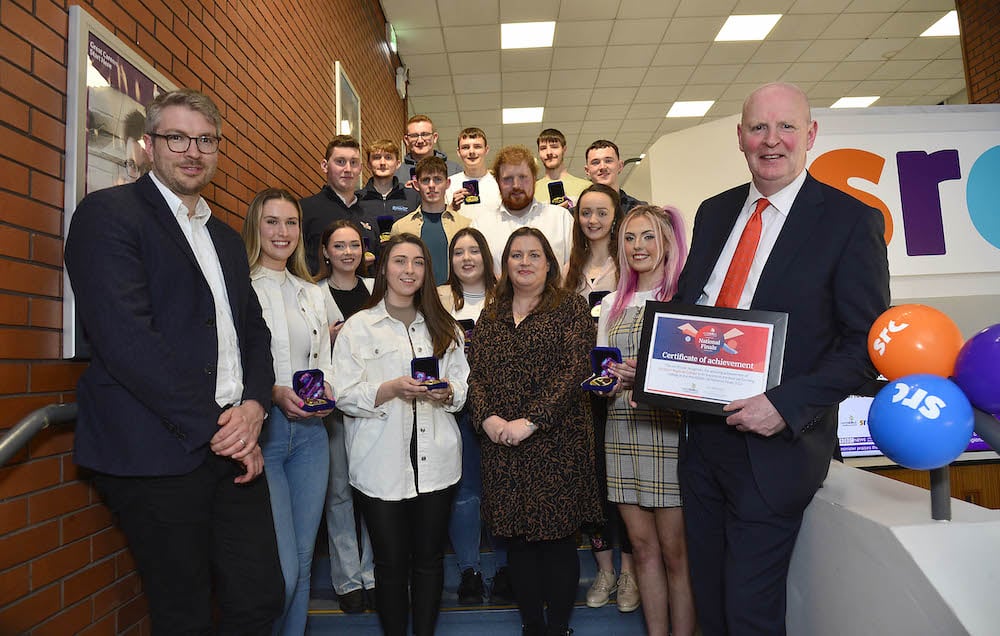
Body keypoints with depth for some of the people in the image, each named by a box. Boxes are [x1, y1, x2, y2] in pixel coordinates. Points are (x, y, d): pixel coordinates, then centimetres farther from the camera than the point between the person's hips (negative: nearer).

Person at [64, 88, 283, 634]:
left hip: (233, 446, 6)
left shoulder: (227, 239, 19)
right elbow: (125, 337, -15)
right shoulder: (109, 213, -4)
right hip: (157, 453, -6)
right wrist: (212, 428, -14)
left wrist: (254, 405, -4)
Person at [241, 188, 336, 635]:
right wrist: (273, 393, -19)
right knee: (282, 569, -7)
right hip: (259, 429, -6)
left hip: (310, 431, 6)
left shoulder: (312, 293, 17)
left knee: (303, 560, 12)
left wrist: (325, 390, -2)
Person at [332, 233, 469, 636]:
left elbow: (463, 388, 11)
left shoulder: (444, 327, 12)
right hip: (382, 463, -2)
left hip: (435, 461, 3)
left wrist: (446, 392, -11)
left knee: (429, 557, 11)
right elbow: (345, 396, -6)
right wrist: (394, 388, -21)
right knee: (391, 561, 6)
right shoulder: (358, 327, 2)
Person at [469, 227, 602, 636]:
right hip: (502, 445, 4)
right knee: (516, 537, 10)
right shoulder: (491, 315, 13)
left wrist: (529, 421, -17)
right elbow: (476, 373, 8)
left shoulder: (570, 307, 0)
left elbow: (575, 369, -11)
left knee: (557, 537, 3)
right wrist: (488, 417, -10)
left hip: (557, 441, -4)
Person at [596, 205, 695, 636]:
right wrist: (611, 378, -3)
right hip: (623, 432, 5)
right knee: (643, 546, 12)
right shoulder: (612, 304, 14)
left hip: (670, 428, -5)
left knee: (675, 550, 2)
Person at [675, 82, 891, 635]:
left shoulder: (851, 221, -8)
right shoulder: (714, 213, 9)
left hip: (774, 448, -5)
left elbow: (865, 343, -11)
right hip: (701, 438, 6)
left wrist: (786, 405, -21)